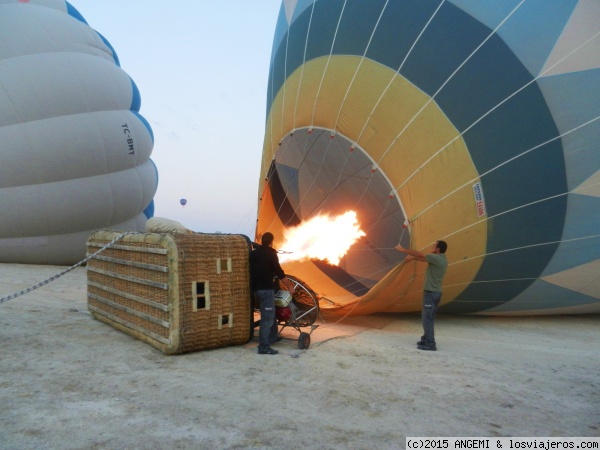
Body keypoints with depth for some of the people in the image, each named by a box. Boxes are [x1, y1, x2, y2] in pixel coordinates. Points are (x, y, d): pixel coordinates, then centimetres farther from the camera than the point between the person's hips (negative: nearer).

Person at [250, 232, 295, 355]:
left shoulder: (253, 253, 13)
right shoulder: (270, 253, -9)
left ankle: (272, 337, 34)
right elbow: (279, 271, -11)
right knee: (267, 317, -6)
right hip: (266, 288, -8)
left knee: (270, 312, 23)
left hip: (256, 288, 8)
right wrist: (290, 286, -4)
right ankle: (264, 346, -8)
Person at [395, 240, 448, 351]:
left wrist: (403, 249, -2)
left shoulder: (436, 258, -16)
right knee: (429, 318, 16)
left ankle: (430, 344, -5)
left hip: (431, 292, -9)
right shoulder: (442, 260, 11)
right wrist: (413, 258, 23)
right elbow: (424, 259, 23)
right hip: (436, 292, 9)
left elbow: (419, 254, -11)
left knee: (427, 318, -6)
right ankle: (426, 339, 23)